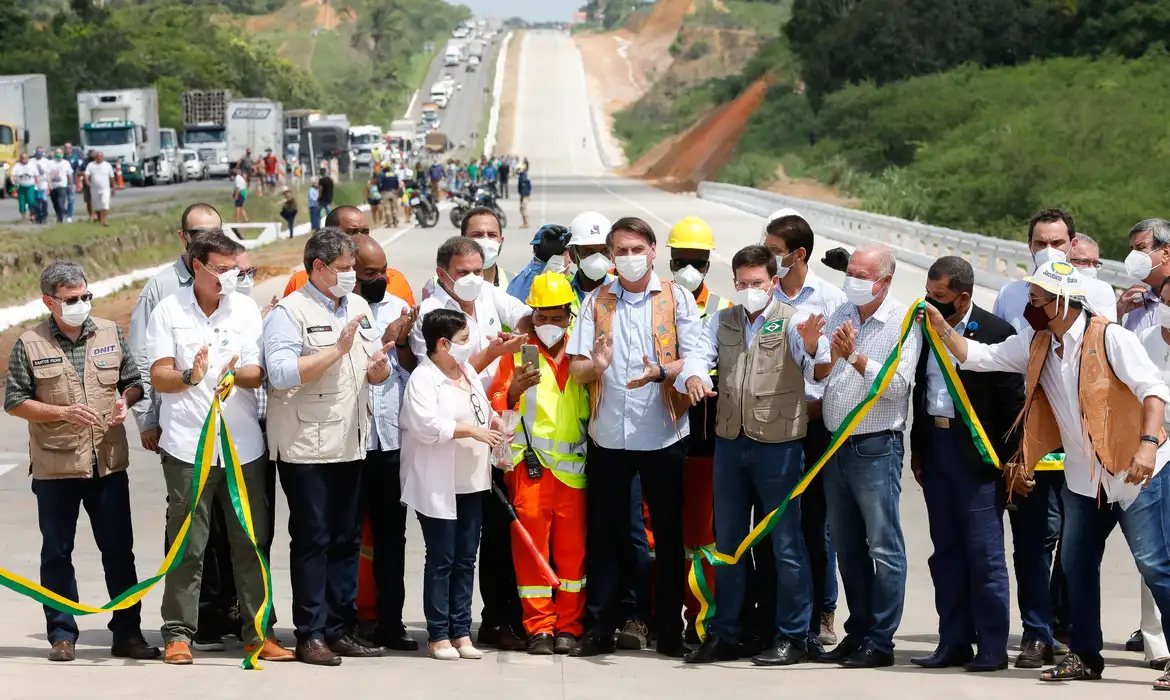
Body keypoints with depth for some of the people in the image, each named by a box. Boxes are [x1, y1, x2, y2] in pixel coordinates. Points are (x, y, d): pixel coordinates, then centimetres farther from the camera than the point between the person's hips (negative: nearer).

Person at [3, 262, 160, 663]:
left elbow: (134, 382, 14)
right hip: (54, 467, -2)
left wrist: (125, 401, -8)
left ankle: (127, 633, 11)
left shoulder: (110, 333, 7)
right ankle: (62, 635, 14)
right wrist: (64, 413, -13)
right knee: (57, 552, 5)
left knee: (119, 550, 5)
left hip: (109, 463, 2)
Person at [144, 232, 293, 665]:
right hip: (188, 445, -3)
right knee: (187, 545, -2)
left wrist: (238, 374, -19)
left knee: (251, 543, 4)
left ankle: (258, 632, 11)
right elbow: (159, 378, -2)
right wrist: (189, 376, -22)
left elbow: (259, 373, 4)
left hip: (244, 445, 3)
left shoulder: (246, 309, 10)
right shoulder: (169, 312, 3)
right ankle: (178, 634, 5)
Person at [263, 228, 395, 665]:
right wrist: (338, 350, -20)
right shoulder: (290, 312, -8)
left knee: (347, 539, 9)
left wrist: (380, 366, -4)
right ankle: (311, 635, 0)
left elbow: (376, 370, 20)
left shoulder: (359, 307, 14)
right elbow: (282, 373, -21)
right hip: (305, 446, -7)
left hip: (350, 443, 7)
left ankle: (340, 630, 15)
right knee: (312, 540, -4)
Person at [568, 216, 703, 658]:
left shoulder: (677, 299, 3)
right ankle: (600, 627, 11)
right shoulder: (596, 302, 7)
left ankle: (670, 630, 13)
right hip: (608, 435, 1)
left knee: (669, 535, 5)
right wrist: (595, 365, -20)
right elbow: (576, 370, 2)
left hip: (663, 435, -1)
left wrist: (660, 372, -24)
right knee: (604, 533, 4)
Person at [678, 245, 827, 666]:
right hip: (729, 441, 5)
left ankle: (792, 638, 7)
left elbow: (818, 372, -20)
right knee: (727, 541, 12)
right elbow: (699, 356, -2)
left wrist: (812, 348, -44)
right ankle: (724, 635, 21)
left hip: (778, 443, -5)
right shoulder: (721, 320, 10)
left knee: (786, 543, 0)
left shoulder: (793, 321, -5)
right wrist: (692, 378, -26)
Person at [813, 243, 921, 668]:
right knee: (847, 547, 12)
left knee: (883, 547, -4)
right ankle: (857, 632, 21)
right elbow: (818, 374, 12)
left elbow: (897, 384, -17)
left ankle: (881, 641, -1)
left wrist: (855, 357, -21)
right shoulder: (840, 315, 12)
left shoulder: (902, 323, -6)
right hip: (836, 445, 7)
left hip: (876, 448, -7)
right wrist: (831, 354, -7)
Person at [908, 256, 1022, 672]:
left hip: (978, 454, -6)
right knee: (946, 552, 10)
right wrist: (917, 448, 14)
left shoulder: (995, 333, -9)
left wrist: (1009, 460, -10)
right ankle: (954, 643, 16)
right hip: (935, 448, 6)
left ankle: (992, 648, 2)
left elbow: (1012, 402, -9)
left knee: (985, 553, -3)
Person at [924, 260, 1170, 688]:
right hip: (1083, 478, 8)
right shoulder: (1036, 345, 7)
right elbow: (980, 357, 11)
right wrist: (941, 329, -2)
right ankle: (1085, 656, 22)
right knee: (1077, 564, 10)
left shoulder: (1109, 338, -15)